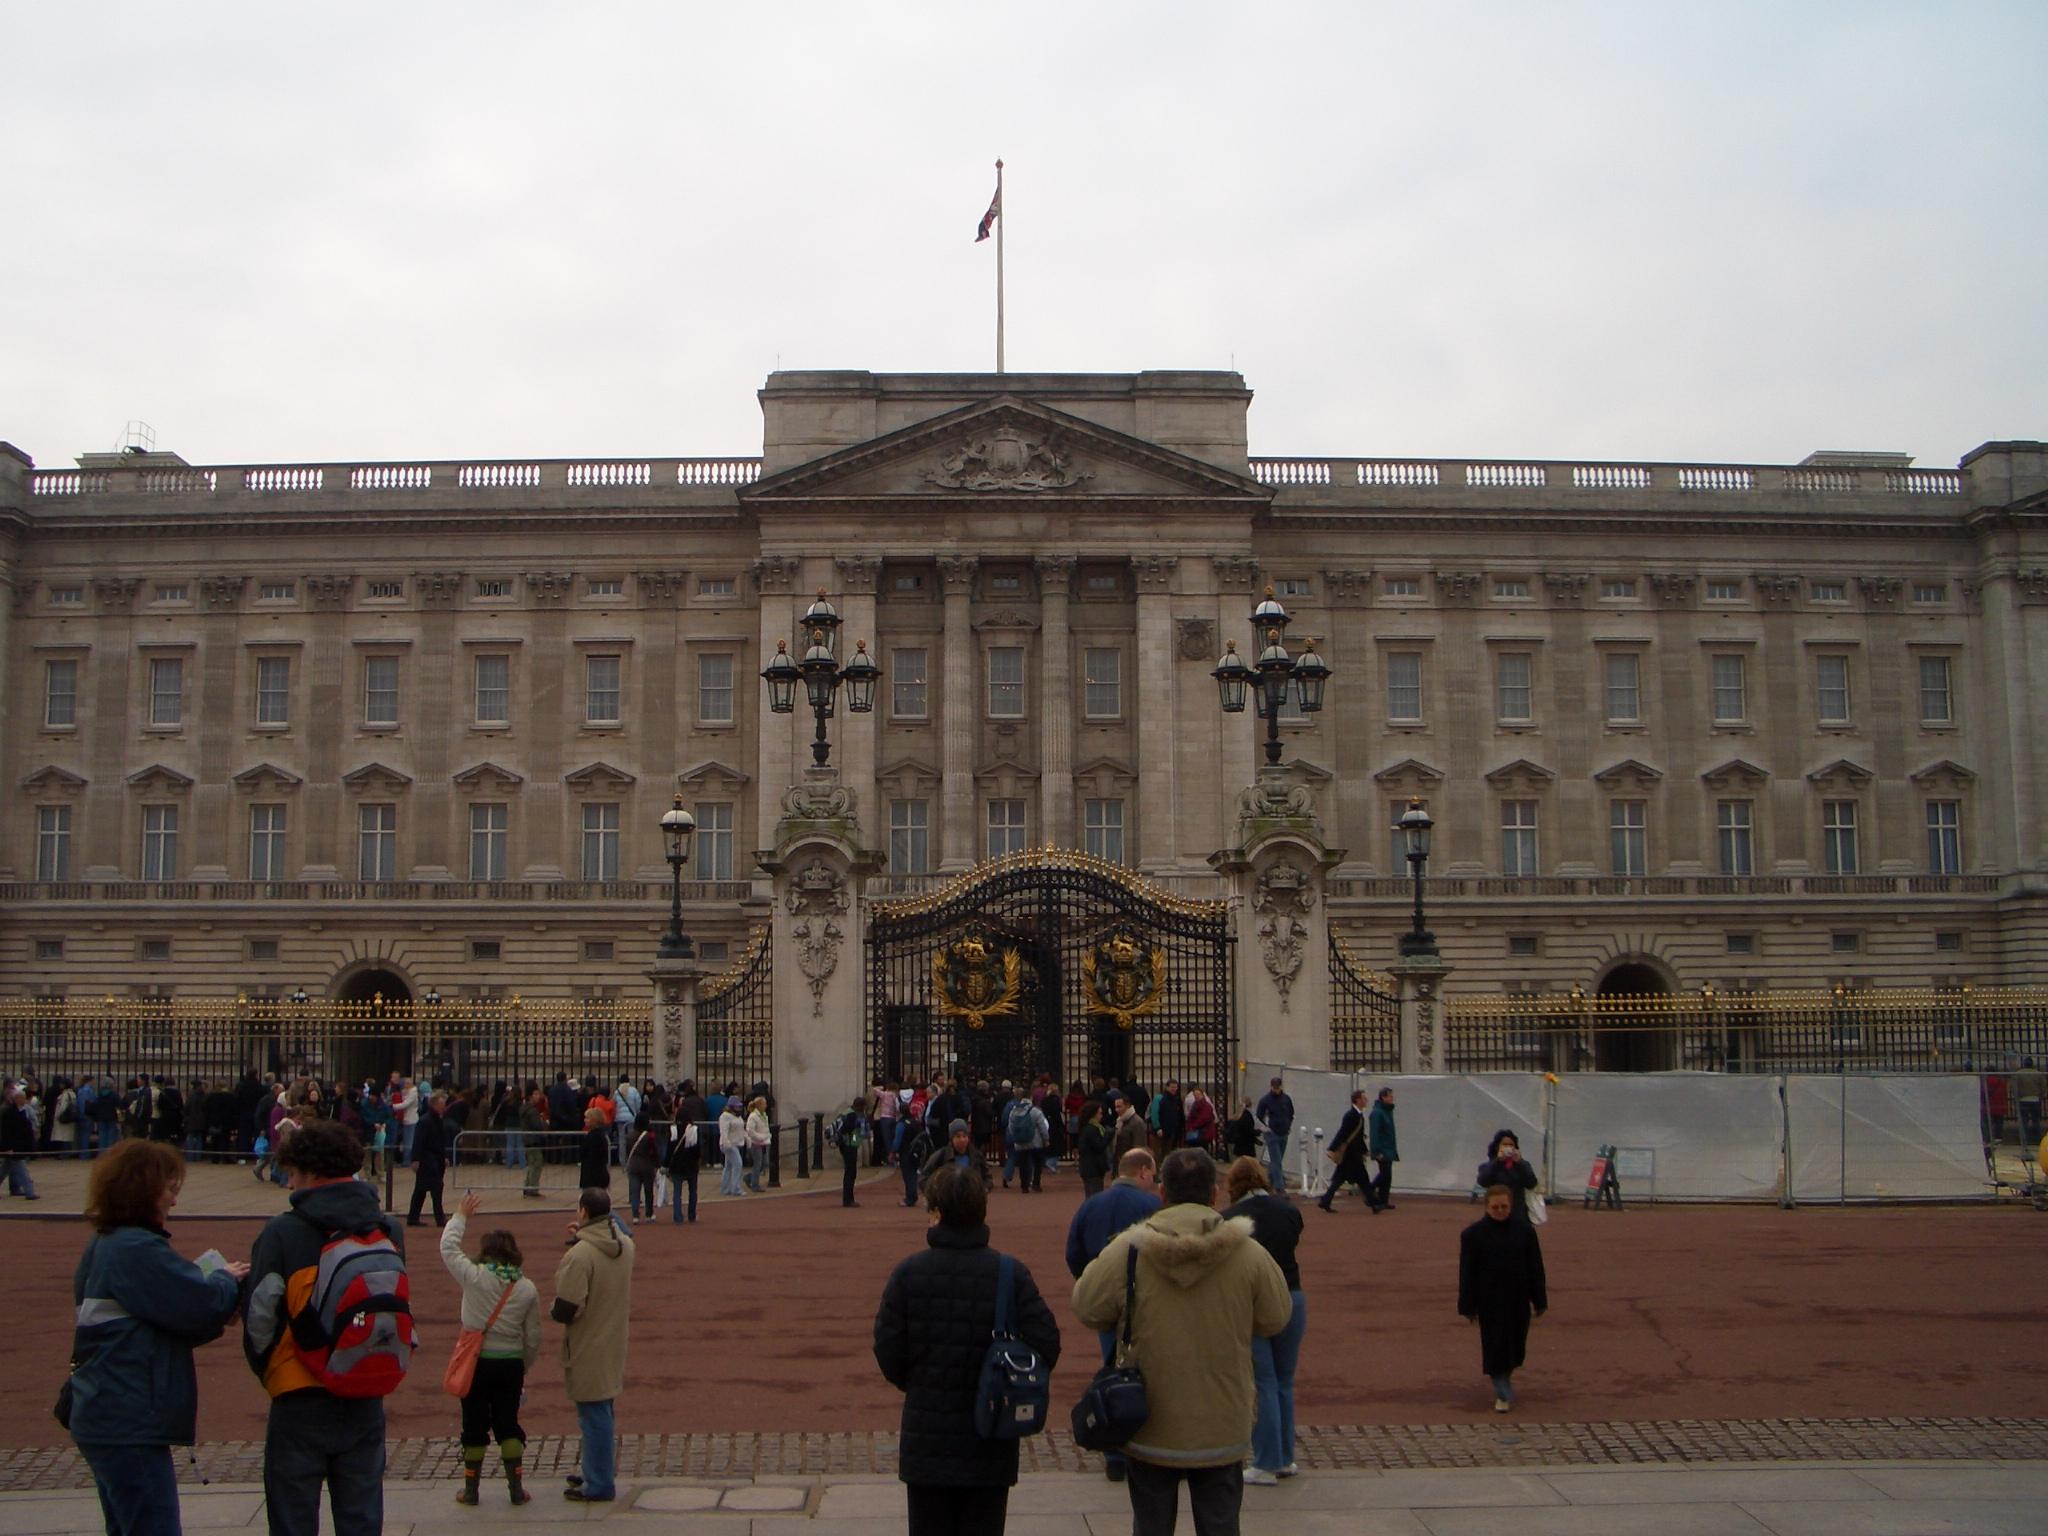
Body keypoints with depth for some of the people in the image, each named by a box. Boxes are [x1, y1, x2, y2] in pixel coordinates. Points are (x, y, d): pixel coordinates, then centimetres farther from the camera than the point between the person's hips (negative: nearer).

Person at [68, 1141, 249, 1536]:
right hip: (131, 1426, -10)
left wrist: (218, 1284, 4)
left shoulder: (103, 1245, 14)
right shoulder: (138, 1250, -18)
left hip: (103, 1418, 10)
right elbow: (203, 1305, -20)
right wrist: (227, 1280, 1)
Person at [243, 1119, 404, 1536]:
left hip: (300, 1397, -4)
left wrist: (268, 1372, 11)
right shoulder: (388, 1232, 2)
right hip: (366, 1403, 4)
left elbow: (259, 1316, -7)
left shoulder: (282, 1232, -11)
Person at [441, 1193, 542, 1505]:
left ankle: (470, 1489, 18)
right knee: (508, 1425, 12)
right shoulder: (528, 1289, -3)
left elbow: (448, 1248, 1)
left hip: (477, 1362, -2)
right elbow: (533, 1338, 3)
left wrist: (461, 1216, 12)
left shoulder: (474, 1277, -13)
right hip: (511, 1364, 2)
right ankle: (516, 1488, 11)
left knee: (474, 1426, 9)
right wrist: (524, 1368, 16)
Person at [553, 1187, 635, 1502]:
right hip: (614, 1345, 8)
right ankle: (599, 1473, 33)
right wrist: (583, 1238, 7)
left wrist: (554, 1311, -2)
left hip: (587, 1352, -8)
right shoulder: (625, 1246, 0)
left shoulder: (579, 1255, -25)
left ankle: (599, 1485, 9)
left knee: (593, 1417, 2)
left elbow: (566, 1311, -26)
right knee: (601, 1414, 21)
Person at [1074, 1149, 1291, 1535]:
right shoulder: (1249, 1255, -11)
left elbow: (1087, 1309, -3)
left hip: (1150, 1432, 0)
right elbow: (1276, 1319, 0)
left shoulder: (1125, 1249, -13)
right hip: (1222, 1432, 0)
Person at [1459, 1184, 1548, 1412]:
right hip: (1490, 1302, -2)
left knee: (1515, 1344, 12)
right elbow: (1467, 1272, -4)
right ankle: (1503, 1394, 4)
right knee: (1495, 1344, -2)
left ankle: (1503, 1376, 37)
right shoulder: (1473, 1234, -5)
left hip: (1518, 1300, 3)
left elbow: (1536, 1268, 5)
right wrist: (1467, 1306, -6)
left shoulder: (1525, 1231, 1)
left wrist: (1540, 1300, 3)